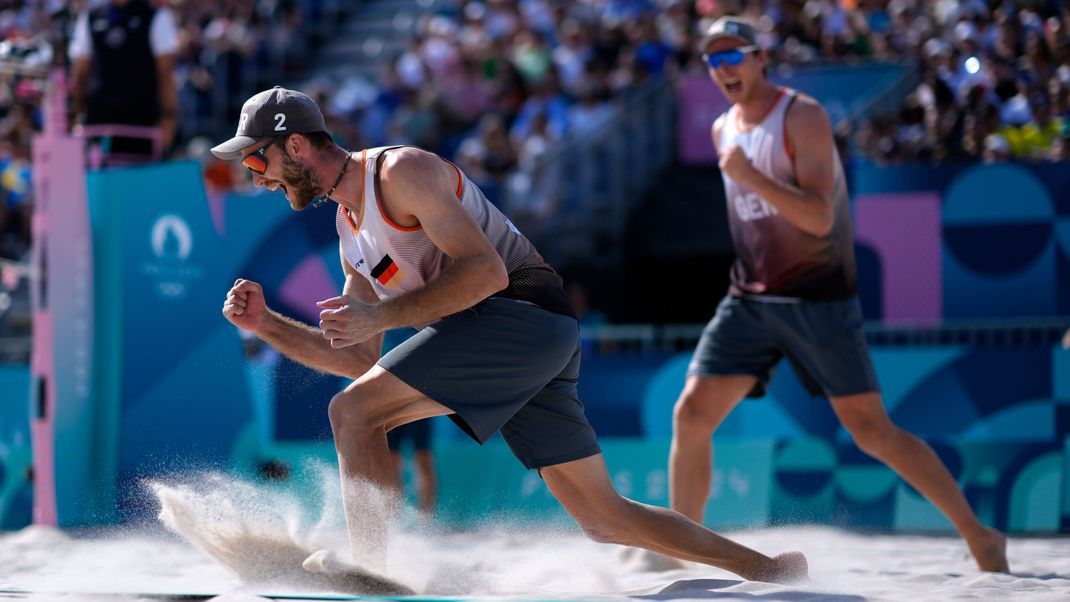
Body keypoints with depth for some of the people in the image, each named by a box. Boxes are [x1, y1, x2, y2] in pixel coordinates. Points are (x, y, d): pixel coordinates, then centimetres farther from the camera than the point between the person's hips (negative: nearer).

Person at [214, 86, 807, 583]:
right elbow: (360, 360, 22)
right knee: (605, 517, 9)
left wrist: (382, 314, -21)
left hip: (523, 311, -10)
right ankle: (768, 570, 15)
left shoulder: (400, 171, -8)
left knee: (353, 413, -17)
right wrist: (266, 325, 12)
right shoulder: (351, 232, 21)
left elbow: (486, 270, -18)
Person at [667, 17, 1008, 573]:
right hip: (750, 299, 6)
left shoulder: (803, 116, -12)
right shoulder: (723, 130, 11)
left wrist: (750, 178, -30)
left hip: (819, 297, -6)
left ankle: (979, 537, 2)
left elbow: (820, 217, -22)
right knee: (690, 415, -7)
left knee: (871, 429, -7)